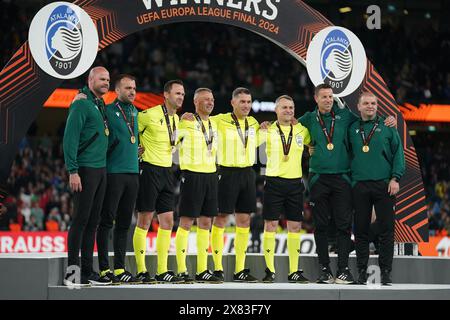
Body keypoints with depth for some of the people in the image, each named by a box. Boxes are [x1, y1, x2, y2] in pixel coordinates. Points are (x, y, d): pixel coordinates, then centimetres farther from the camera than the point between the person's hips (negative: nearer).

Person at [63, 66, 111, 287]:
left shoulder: (101, 106, 17)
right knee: (80, 220, -9)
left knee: (93, 222, 9)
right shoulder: (82, 105, -10)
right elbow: (70, 139, -15)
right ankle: (72, 271, -7)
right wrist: (73, 171, -19)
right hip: (86, 169, -9)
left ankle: (87, 272, 12)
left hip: (101, 169, 9)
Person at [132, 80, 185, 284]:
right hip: (150, 170, -8)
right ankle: (141, 270, 0)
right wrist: (141, 151, -5)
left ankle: (162, 270, 9)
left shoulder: (176, 118, 12)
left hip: (167, 172, 8)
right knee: (144, 221, -4)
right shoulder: (150, 115, -12)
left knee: (167, 221, 5)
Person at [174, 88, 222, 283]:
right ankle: (181, 270, -4)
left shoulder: (213, 124, 15)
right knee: (186, 222, -6)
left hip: (210, 175, 7)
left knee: (205, 223, 7)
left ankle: (202, 270, 10)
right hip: (192, 175, -7)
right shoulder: (186, 122, -7)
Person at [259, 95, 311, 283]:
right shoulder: (268, 130, 2)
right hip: (274, 181, -3)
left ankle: (294, 271, 9)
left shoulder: (302, 130, 9)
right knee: (270, 225, -3)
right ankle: (269, 270, 3)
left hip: (295, 182, 3)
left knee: (295, 226, 4)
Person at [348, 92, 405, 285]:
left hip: (384, 185, -2)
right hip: (359, 186, 2)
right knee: (361, 230, 3)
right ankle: (362, 271, 9)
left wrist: (395, 178, -5)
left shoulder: (387, 127, 8)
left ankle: (385, 272, 1)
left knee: (386, 229, -3)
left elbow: (398, 153, 4)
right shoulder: (352, 129, 12)